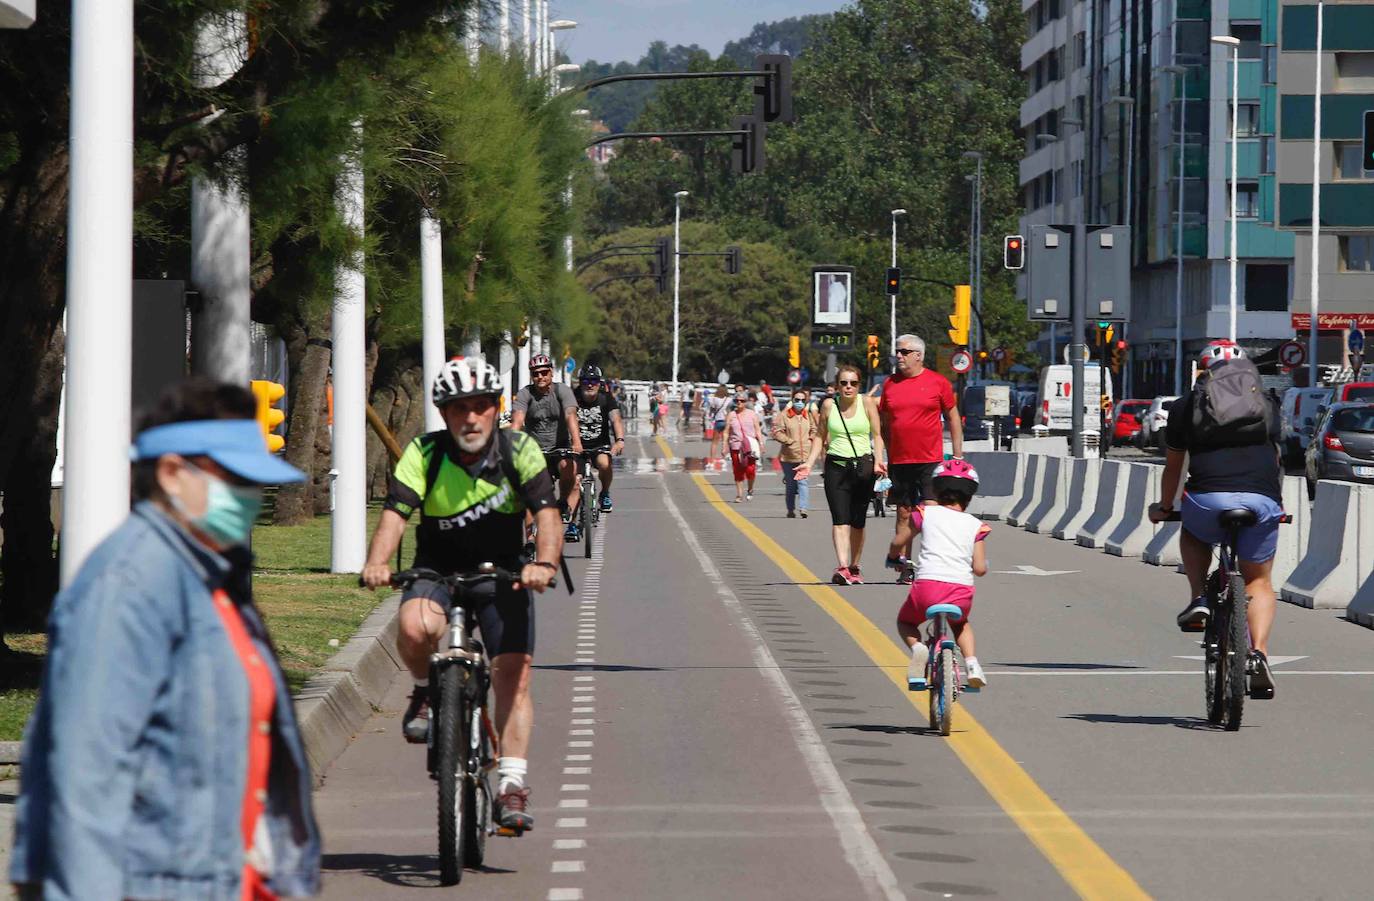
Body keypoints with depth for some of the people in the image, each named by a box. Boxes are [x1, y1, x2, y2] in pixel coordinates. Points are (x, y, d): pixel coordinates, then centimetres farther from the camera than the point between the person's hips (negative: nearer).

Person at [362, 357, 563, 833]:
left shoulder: (519, 450, -14)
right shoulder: (424, 454, -14)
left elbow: (547, 514, -24)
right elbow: (394, 514, -24)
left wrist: (544, 563, -44)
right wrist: (377, 563, -44)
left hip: (502, 572, 0)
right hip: (437, 570, 0)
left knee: (513, 672, -14)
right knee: (415, 627, -33)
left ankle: (512, 786, -9)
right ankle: (425, 691, -1)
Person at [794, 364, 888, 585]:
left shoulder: (867, 403, 1)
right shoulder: (829, 405, 4)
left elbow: (876, 435, 1)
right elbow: (820, 437, 11)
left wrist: (878, 461, -13)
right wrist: (809, 463, 0)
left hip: (863, 466, 0)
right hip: (836, 466, 0)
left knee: (858, 522, 6)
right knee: (840, 519, -13)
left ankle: (854, 567, 19)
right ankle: (842, 568, -25)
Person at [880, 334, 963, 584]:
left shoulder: (938, 382, 0)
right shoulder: (890, 384, 8)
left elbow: (953, 418, 7)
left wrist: (957, 455, 4)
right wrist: (884, 458, 11)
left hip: (930, 460, -3)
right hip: (899, 460, 3)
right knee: (904, 514, 7)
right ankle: (905, 569, 13)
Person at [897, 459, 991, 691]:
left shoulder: (925, 513, 11)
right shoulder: (975, 525, 13)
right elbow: (980, 568, 8)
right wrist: (984, 565, 32)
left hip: (927, 586, -2)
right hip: (961, 593, 2)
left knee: (905, 622, 28)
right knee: (961, 624, 36)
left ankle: (917, 647, -5)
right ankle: (971, 662, 11)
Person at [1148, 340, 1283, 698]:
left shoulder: (1185, 407, 16)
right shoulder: (1267, 404, 21)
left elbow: (1173, 467, 22)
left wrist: (1163, 508, 39)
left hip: (1208, 499, -1)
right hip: (1262, 501, 1)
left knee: (1192, 535, 33)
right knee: (1259, 582, 14)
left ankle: (1198, 598, 12)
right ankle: (1258, 653, -6)